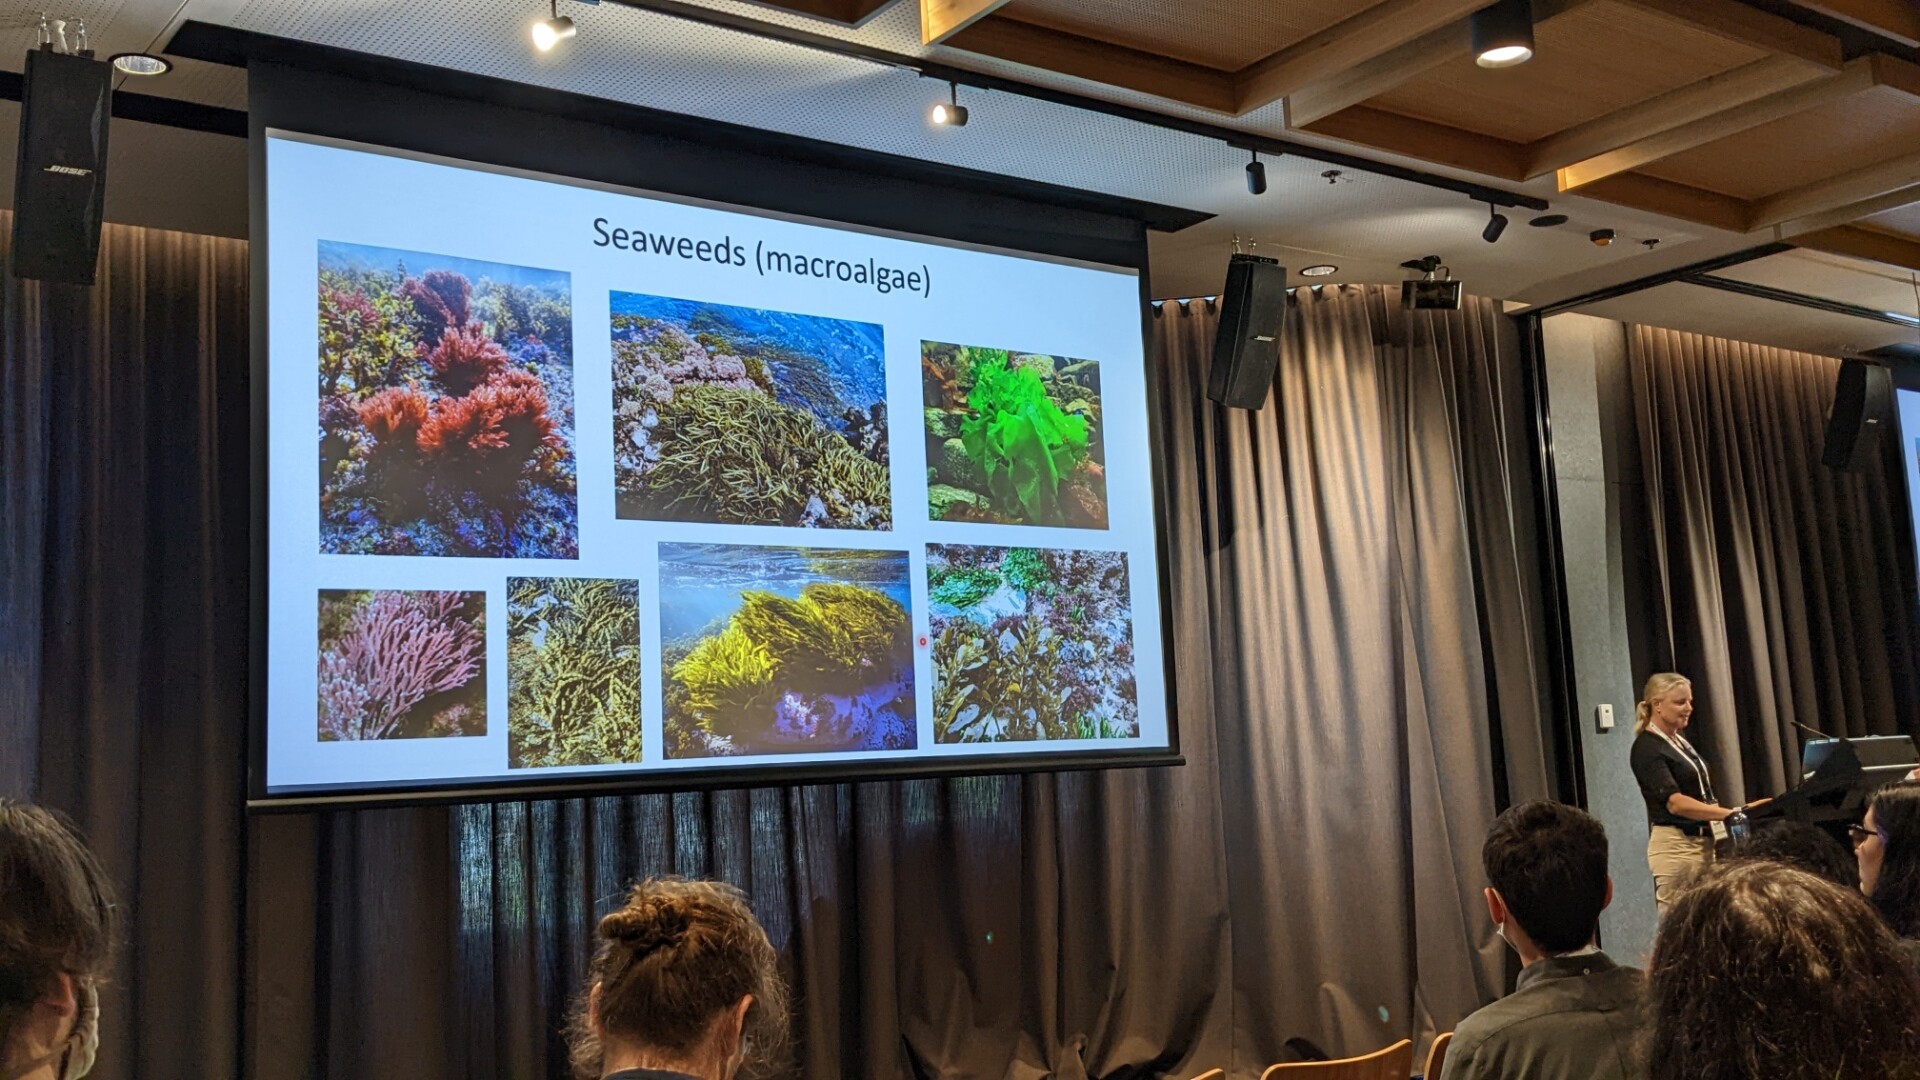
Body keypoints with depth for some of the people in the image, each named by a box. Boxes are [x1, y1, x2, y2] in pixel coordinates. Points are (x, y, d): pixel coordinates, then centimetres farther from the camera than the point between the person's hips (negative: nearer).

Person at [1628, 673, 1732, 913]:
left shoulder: (1680, 742, 14)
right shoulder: (1647, 747, -11)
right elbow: (1675, 802, -22)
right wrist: (1730, 815, -28)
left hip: (1703, 842, 8)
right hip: (1675, 846, -8)